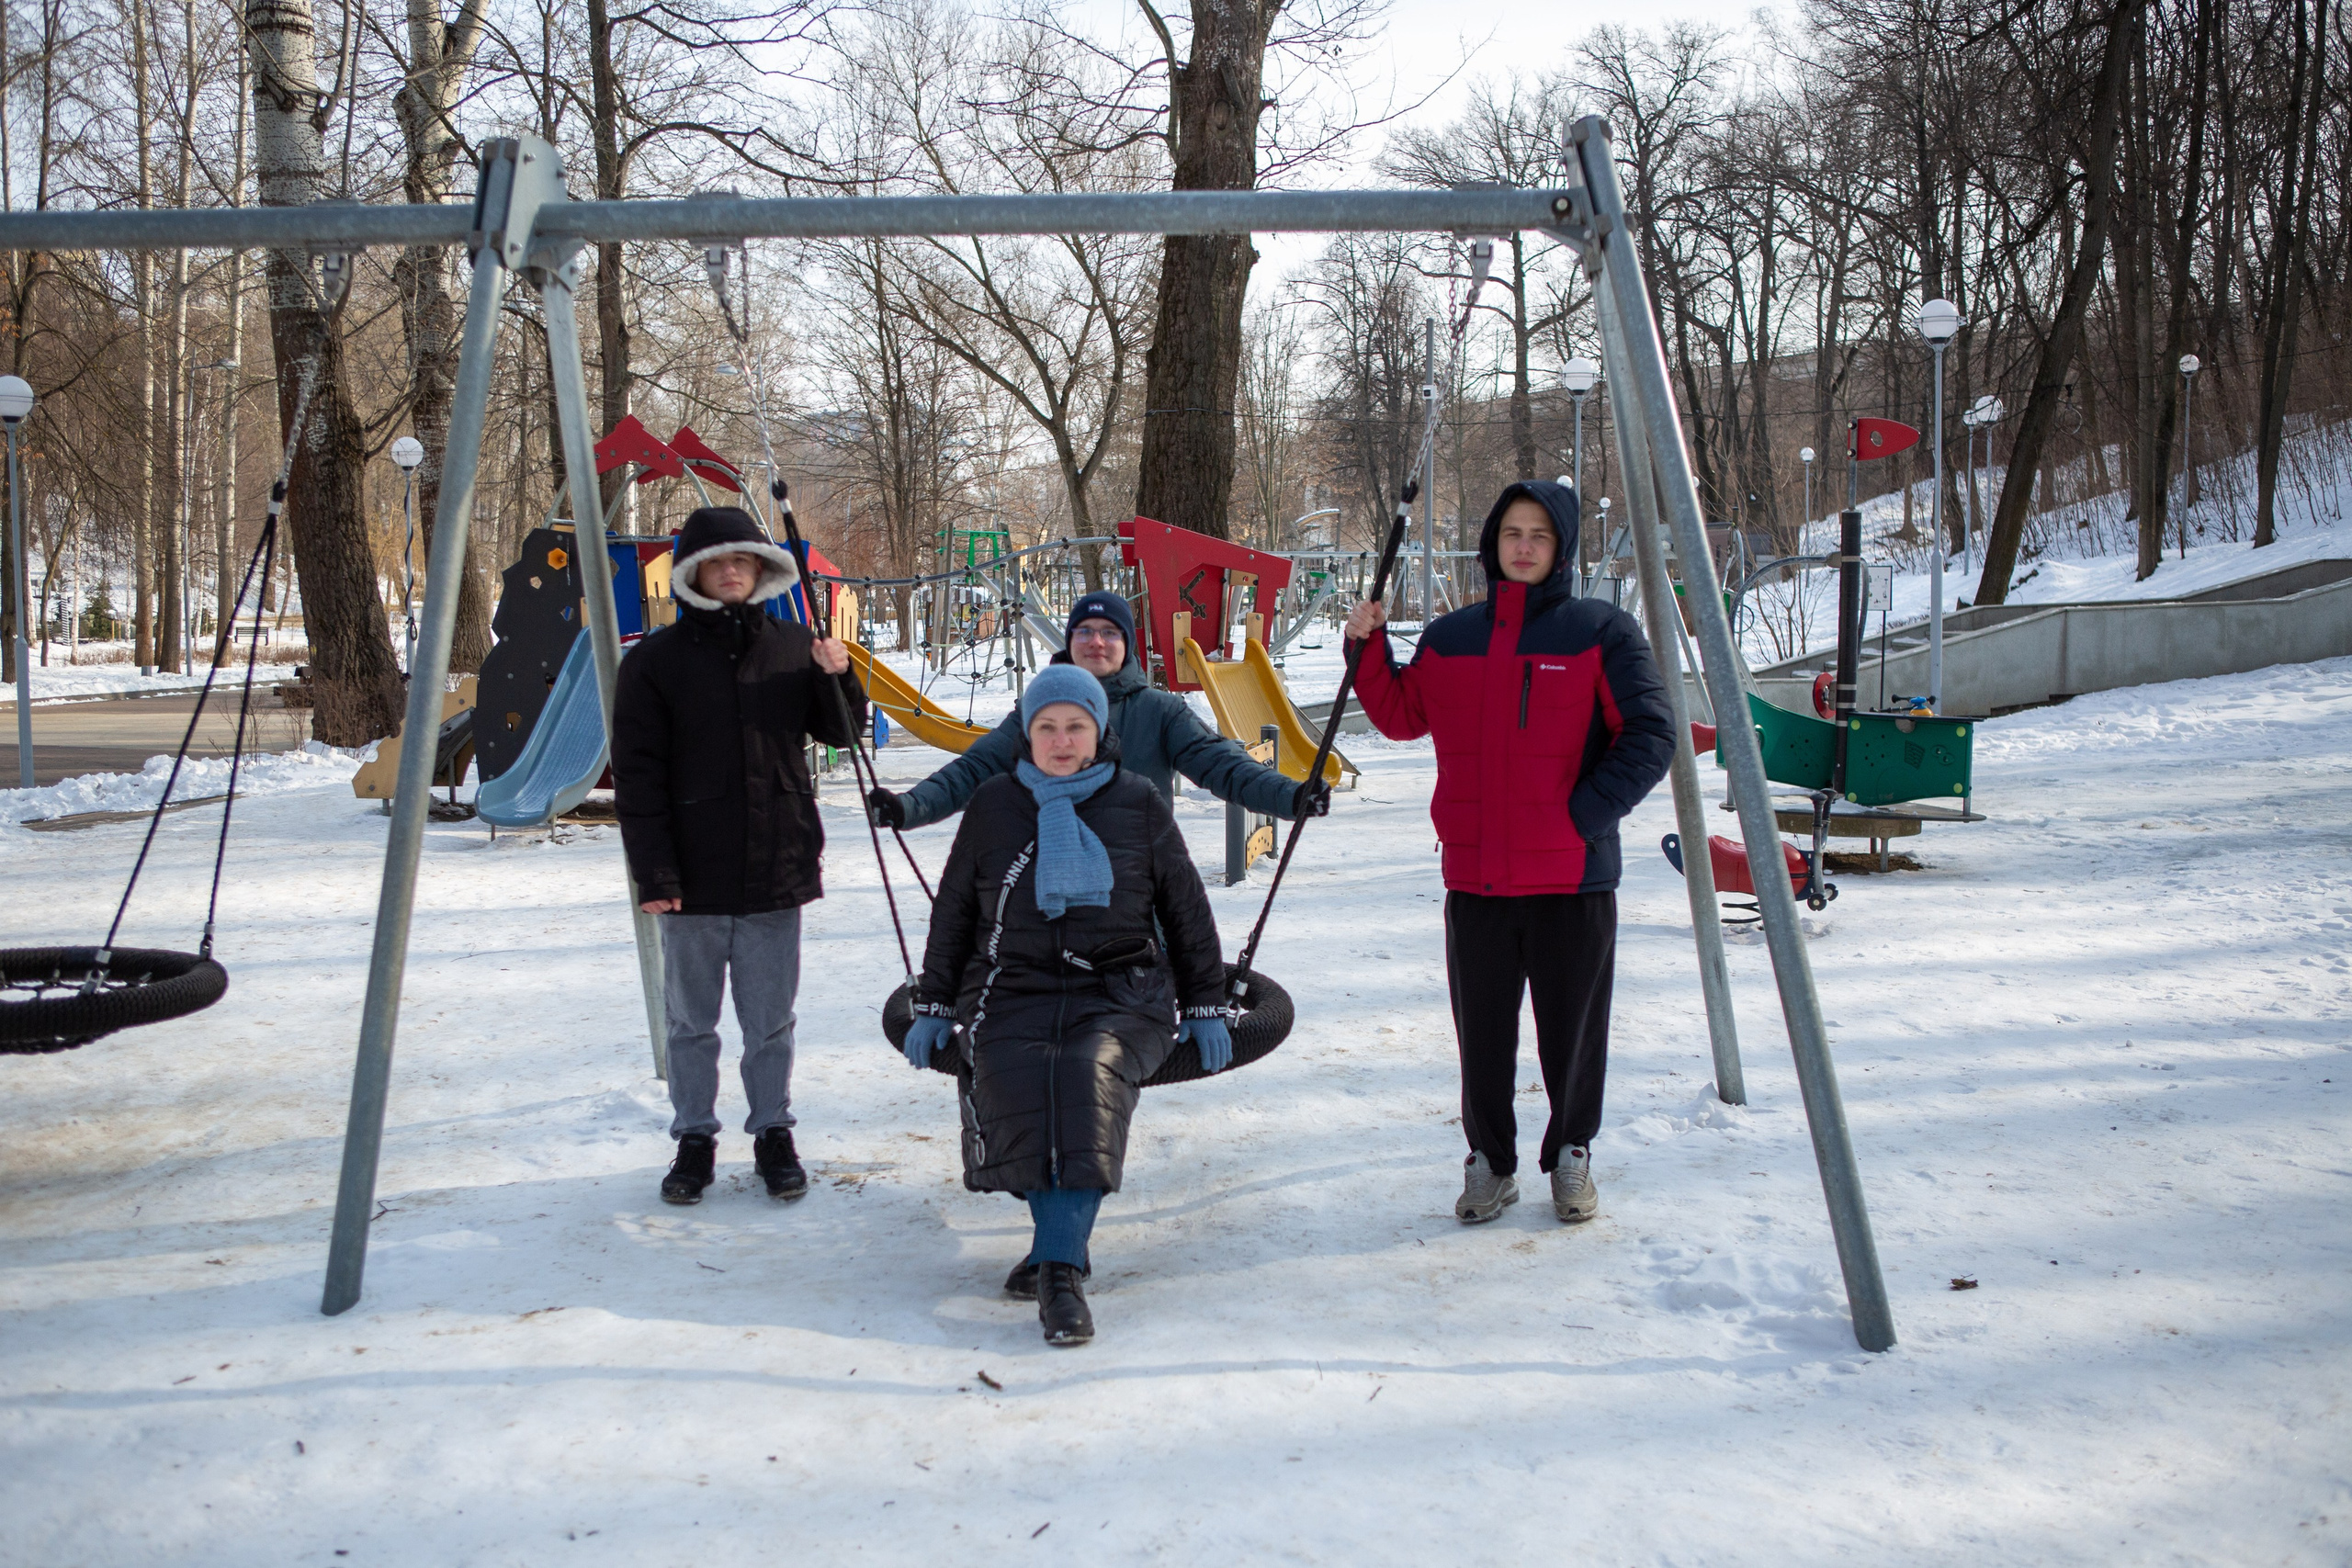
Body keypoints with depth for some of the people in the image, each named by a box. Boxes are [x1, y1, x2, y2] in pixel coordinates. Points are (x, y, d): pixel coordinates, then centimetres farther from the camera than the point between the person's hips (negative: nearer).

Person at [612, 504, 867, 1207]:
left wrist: (836, 677, -8)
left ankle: (773, 1134, 24)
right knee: (691, 1021, 11)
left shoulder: (793, 648, 5)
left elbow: (842, 732, 12)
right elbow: (637, 776, -4)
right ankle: (695, 1140, 24)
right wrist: (652, 871, -10)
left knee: (770, 1019, 10)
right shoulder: (655, 661, -1)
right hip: (692, 878, -1)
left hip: (776, 871, 1)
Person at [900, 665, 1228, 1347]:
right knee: (1013, 1084, -30)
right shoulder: (993, 805, 13)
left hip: (1121, 992, -1)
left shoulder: (1138, 803, 10)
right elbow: (953, 911, 19)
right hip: (1014, 990, 2)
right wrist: (933, 1005, 15)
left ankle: (1056, 1265, -34)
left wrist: (1205, 1007, 10)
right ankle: (1066, 1247, -20)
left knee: (1091, 1076, -32)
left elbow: (1187, 908, 14)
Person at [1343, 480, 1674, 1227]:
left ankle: (1571, 1153, 30)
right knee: (1482, 1031, 10)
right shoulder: (1450, 637, 10)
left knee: (1572, 1027, 9)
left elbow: (1651, 736, -5)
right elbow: (1401, 717, 18)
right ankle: (1489, 1161, 26)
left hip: (1574, 876, -3)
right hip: (1475, 878, 3)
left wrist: (1585, 814, -14)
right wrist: (1367, 647, 4)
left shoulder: (1603, 631, -3)